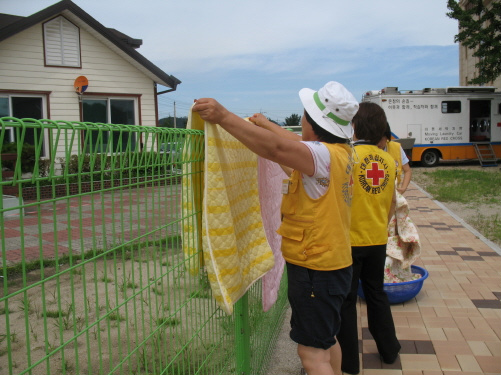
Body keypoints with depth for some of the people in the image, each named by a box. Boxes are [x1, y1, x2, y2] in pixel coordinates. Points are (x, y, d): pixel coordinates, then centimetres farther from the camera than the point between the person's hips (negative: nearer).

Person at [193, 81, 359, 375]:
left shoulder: (325, 155, -24)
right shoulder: (339, 150, 5)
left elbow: (276, 149, -40)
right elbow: (297, 145, 21)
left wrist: (224, 116, -38)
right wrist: (266, 124, 32)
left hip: (315, 270, -10)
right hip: (332, 262, 10)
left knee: (311, 351, 0)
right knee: (326, 339, 26)